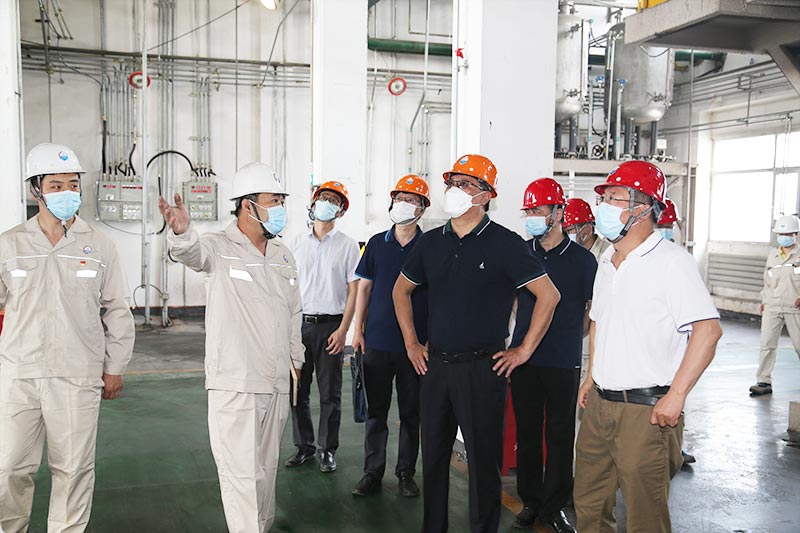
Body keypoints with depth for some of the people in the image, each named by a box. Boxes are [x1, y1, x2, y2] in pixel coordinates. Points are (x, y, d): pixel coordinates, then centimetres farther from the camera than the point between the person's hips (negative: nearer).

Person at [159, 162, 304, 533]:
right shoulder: (219, 248, -7)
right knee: (240, 473, -5)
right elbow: (193, 252, -31)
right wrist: (181, 231, -54)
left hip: (277, 384, 6)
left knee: (266, 468, 18)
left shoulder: (283, 255, 13)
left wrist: (296, 359, 22)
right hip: (234, 384, -6)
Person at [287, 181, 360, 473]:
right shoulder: (297, 243, 10)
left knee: (330, 393, 4)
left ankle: (327, 450, 16)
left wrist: (343, 330, -10)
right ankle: (303, 446, 21)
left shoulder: (348, 246, 1)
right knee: (297, 389, 6)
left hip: (330, 325, -3)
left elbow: (353, 291, -2)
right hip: (298, 324, 3)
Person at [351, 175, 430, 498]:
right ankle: (373, 472, 18)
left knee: (411, 413, 8)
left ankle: (406, 473, 21)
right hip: (377, 341, 1)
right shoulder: (377, 244, 6)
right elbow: (364, 287, 9)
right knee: (375, 411, 7)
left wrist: (432, 338, -2)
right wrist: (358, 330, 4)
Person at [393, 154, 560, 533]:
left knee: (483, 460, 4)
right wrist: (411, 343, 14)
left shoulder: (505, 243, -7)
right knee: (433, 456, 14)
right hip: (434, 365, 5)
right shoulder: (431, 242, 8)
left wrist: (524, 351, -8)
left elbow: (549, 295, -7)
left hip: (482, 368, -5)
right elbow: (401, 290, 21)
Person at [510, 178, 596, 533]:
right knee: (527, 432, 9)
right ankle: (530, 501, 22)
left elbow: (594, 310, 8)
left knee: (560, 436, 5)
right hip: (524, 357, 2)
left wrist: (568, 337, 6)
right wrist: (527, 336, 12)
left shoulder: (582, 259, -2)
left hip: (564, 362, -2)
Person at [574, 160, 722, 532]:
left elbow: (708, 330, -21)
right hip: (599, 403, 8)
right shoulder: (607, 262, 11)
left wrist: (676, 395, -22)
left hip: (647, 410, -7)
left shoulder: (671, 261, -15)